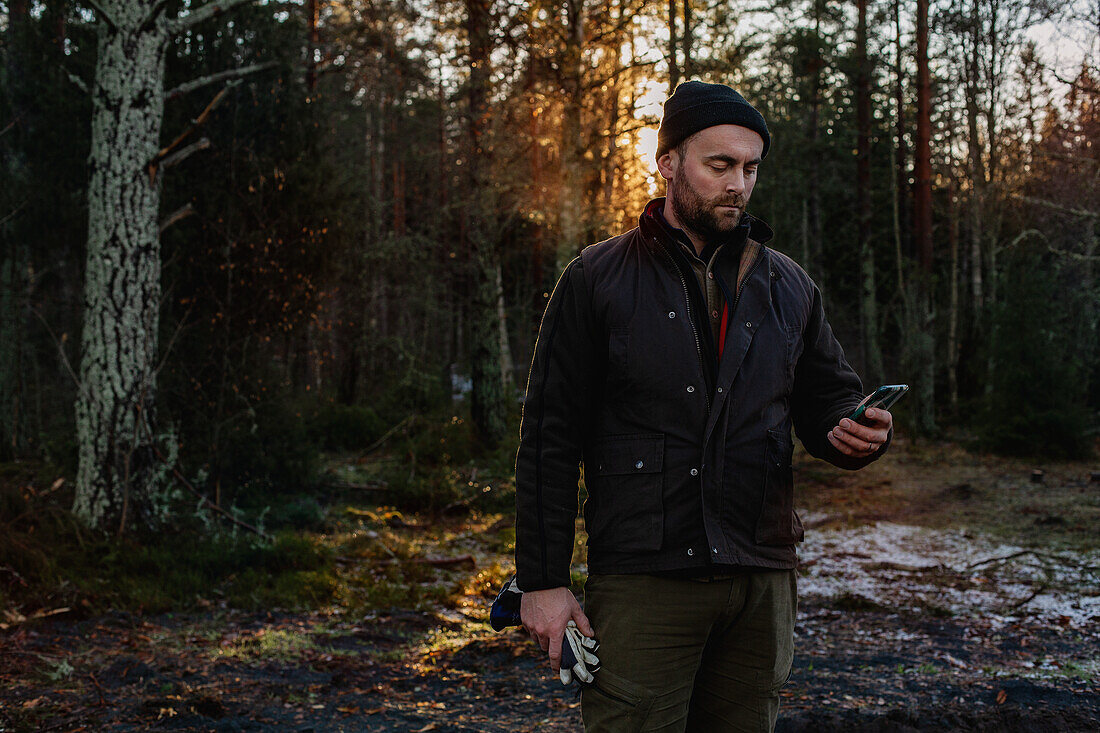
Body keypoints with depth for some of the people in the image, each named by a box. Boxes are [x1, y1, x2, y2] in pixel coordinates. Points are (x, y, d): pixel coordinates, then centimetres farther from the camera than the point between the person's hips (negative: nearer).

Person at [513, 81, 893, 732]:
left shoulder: (789, 287, 13)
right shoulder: (597, 281, 2)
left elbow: (830, 401, 19)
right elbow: (551, 439, 0)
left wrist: (855, 434, -7)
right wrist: (543, 580, -5)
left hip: (762, 581, 4)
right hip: (642, 580, -4)